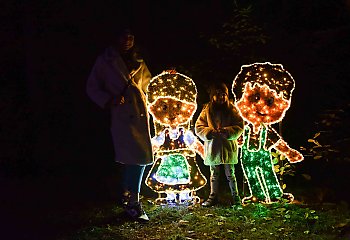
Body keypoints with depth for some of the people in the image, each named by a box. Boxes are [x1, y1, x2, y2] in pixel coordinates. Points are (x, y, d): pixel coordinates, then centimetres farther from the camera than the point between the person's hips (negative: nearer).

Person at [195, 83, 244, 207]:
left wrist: (226, 132, -19)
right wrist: (210, 133, -17)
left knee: (230, 174, 6)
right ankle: (213, 197, 22)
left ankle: (235, 196, 19)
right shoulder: (207, 110, 2)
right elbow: (199, 127, 0)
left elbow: (239, 127, -4)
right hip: (212, 147, 1)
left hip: (228, 147, -1)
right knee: (214, 174, 12)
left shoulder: (231, 110, 0)